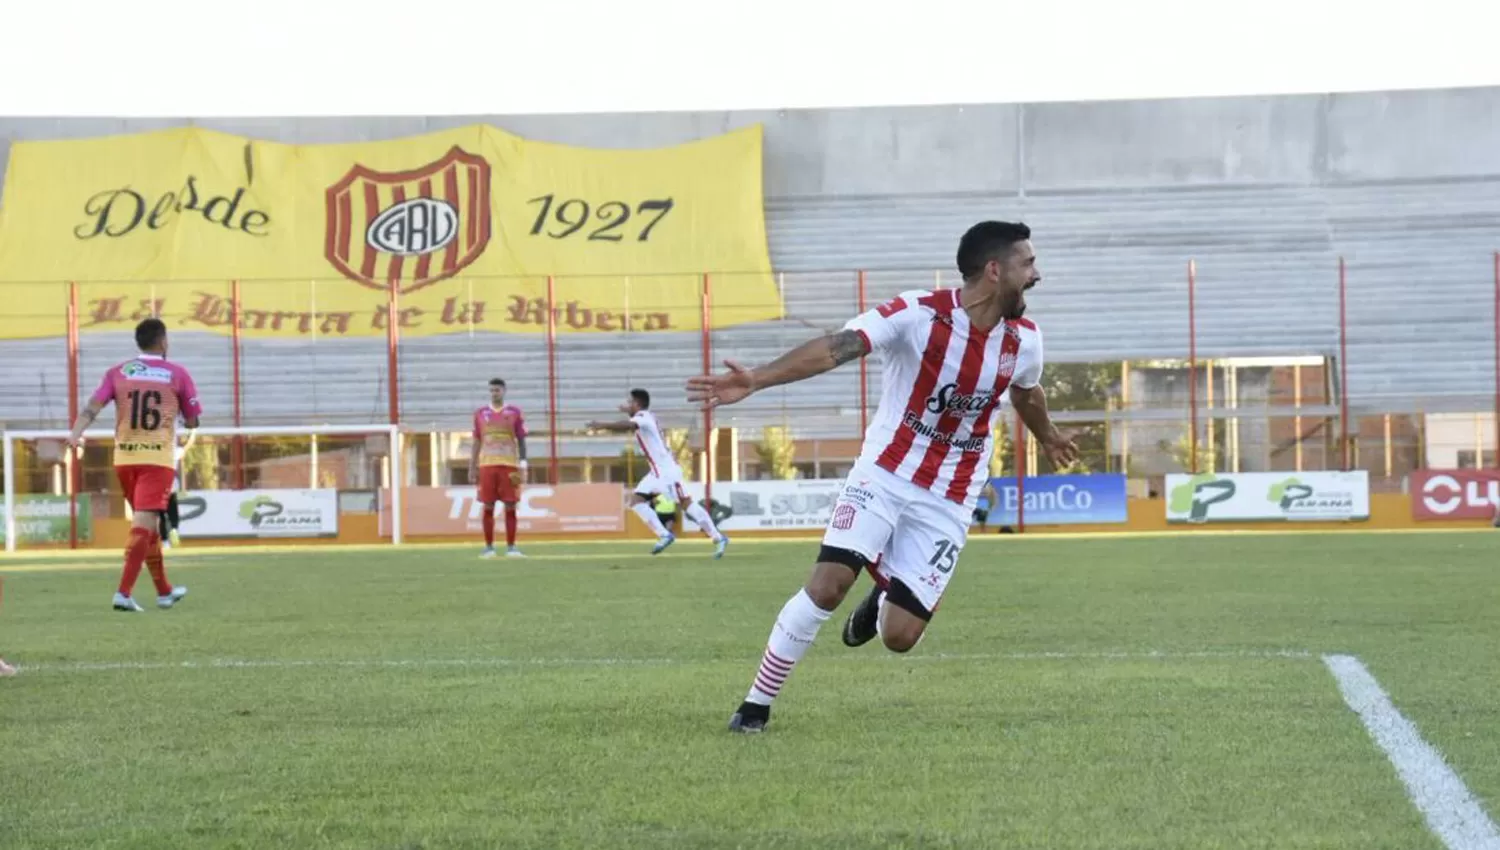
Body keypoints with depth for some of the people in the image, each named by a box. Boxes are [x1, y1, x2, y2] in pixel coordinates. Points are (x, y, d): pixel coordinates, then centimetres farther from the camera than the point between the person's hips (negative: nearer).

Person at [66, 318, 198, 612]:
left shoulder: (117, 373, 8)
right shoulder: (177, 373, 2)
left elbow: (92, 407, -7)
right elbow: (192, 422, 6)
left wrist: (76, 433, -18)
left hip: (125, 458, 4)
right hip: (158, 458, -4)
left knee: (147, 524, 18)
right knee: (144, 524, -9)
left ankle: (164, 591, 30)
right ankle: (123, 593, -23)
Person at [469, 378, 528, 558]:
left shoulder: (514, 413, 4)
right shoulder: (480, 414, 9)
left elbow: (521, 440, 4)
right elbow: (477, 442, 12)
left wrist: (523, 465, -4)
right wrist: (472, 467, 7)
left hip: (509, 465, -1)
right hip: (487, 465, 1)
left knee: (510, 506, -2)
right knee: (488, 506, 1)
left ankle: (511, 546, 2)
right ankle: (489, 546, 6)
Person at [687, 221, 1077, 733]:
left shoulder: (1023, 340, -2)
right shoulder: (919, 315, -18)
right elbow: (837, 348, -30)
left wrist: (1049, 437, 43)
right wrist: (755, 380, -43)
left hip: (947, 503, 3)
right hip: (885, 474, -3)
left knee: (899, 637, -6)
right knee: (827, 585, -22)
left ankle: (885, 600, 34)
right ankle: (756, 704, -4)